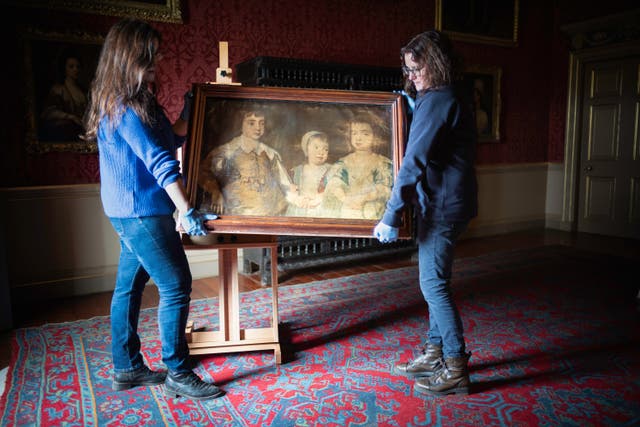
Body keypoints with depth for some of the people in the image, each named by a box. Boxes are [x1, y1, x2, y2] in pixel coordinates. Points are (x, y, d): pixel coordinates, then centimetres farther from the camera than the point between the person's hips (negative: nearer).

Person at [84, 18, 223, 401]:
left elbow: (170, 141, 20)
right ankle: (178, 374, 6)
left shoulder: (131, 101, 14)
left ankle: (127, 368, 26)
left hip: (130, 211, 10)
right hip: (141, 211, -10)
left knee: (130, 286, 14)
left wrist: (187, 112, 18)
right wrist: (187, 211, -22)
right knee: (176, 287, -5)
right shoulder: (126, 106, -16)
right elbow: (160, 161, -21)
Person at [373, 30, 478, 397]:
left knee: (434, 284, -3)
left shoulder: (437, 101, -16)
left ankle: (456, 369, 9)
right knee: (436, 281, 15)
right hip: (448, 203, 10)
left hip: (442, 206, -10)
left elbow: (414, 162, -22)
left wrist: (391, 216, -23)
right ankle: (435, 353, 27)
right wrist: (412, 109, 17)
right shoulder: (451, 98, 15)